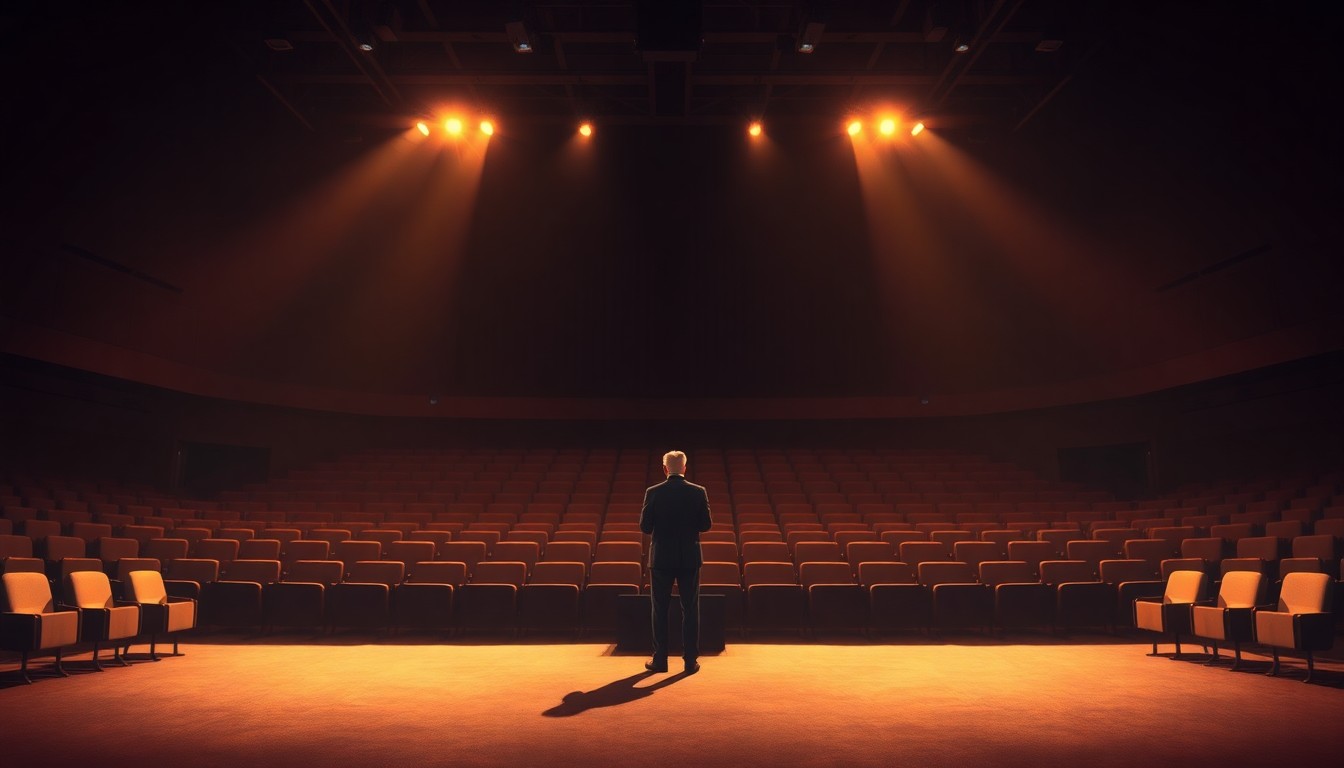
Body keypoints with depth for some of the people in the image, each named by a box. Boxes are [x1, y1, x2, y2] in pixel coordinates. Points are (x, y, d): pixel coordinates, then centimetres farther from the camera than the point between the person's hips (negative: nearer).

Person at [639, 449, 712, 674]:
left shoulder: (653, 493, -8)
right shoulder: (698, 492, -6)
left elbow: (645, 527, -5)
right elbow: (705, 525, -2)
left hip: (661, 558, 0)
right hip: (689, 558, 0)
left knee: (660, 610, 9)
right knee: (690, 610, 8)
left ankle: (660, 660, 12)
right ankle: (691, 660, 9)